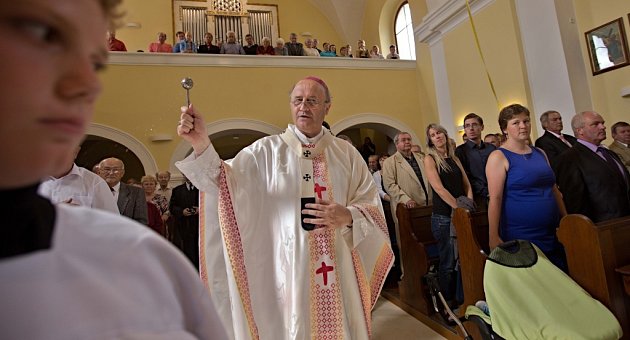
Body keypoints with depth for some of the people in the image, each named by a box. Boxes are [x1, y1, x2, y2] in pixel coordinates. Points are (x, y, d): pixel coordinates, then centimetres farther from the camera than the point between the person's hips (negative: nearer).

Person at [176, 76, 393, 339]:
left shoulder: (346, 153, 5)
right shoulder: (266, 150, 0)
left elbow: (373, 208, 5)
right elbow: (225, 184, -14)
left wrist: (347, 216, -15)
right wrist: (202, 145, -30)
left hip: (339, 268, 2)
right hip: (290, 268, -1)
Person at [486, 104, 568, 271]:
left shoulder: (540, 153, 12)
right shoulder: (498, 157, -9)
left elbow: (554, 190, 18)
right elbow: (495, 199, -16)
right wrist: (493, 237, -18)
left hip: (553, 234, 7)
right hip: (520, 237, -6)